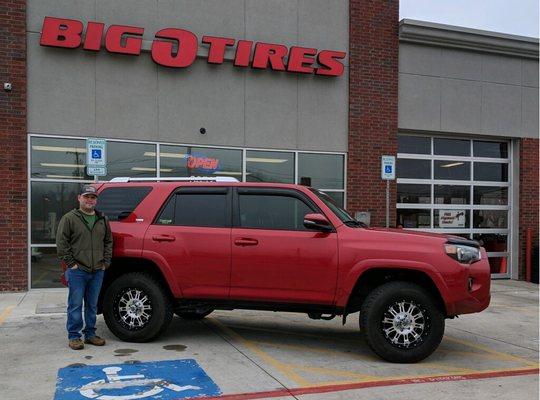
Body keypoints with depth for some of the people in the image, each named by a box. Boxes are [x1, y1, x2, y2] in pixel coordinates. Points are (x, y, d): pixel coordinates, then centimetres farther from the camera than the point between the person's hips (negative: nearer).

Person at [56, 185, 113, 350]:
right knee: (75, 305, 0)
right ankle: (74, 337, 10)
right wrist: (71, 263, -10)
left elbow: (108, 242, 18)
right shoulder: (69, 218, -2)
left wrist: (106, 262, 8)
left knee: (92, 305, 12)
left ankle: (90, 334, 22)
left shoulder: (103, 220, 12)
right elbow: (61, 243, -6)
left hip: (97, 271, 5)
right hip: (77, 271, -4)